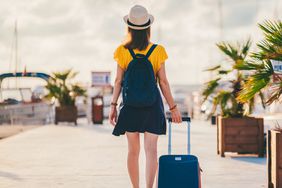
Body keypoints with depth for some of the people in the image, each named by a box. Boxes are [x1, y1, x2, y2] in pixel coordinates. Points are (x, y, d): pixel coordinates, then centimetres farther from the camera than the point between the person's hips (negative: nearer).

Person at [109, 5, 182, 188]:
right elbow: (163, 81, -4)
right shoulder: (157, 51, -5)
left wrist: (113, 105, 5)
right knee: (151, 149, -2)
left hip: (130, 106, 1)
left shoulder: (123, 51, -3)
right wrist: (173, 107, 3)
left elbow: (118, 81, -2)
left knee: (133, 150, 11)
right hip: (152, 105, -1)